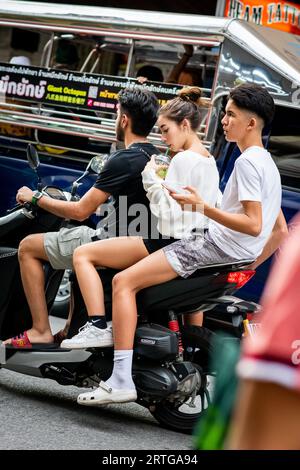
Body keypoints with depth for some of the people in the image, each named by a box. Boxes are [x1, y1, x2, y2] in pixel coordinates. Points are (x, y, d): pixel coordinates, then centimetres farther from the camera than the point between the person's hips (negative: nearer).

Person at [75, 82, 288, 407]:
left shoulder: (247, 162, -12)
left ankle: (121, 380, -23)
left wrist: (203, 208, -21)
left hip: (219, 245, -10)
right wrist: (250, 263, 24)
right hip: (236, 257, 10)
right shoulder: (268, 164, 19)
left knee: (124, 281, -14)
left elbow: (254, 225, -23)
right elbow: (280, 230, 23)